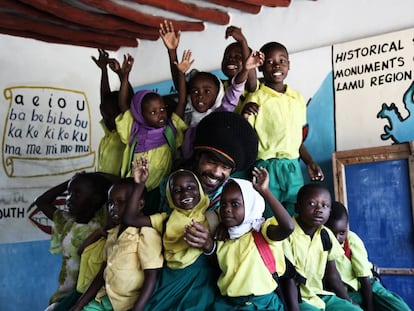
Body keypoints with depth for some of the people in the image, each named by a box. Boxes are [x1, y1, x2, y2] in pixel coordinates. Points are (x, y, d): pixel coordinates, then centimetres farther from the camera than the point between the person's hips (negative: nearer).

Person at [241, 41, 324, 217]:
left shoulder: (298, 98, 10)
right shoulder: (256, 99, -6)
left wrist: (309, 162, 10)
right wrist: (244, 115, -25)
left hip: (293, 169, 5)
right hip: (267, 168, -5)